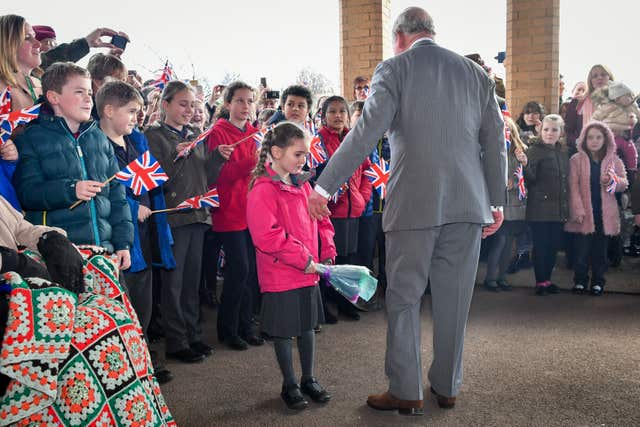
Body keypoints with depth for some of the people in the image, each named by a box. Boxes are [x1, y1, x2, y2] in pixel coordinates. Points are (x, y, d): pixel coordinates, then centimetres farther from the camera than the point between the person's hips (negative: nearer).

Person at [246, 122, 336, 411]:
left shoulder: (303, 184, 6)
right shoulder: (263, 190, -17)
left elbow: (321, 220, 14)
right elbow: (267, 236, -24)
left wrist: (327, 253, 2)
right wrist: (303, 259, -20)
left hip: (310, 271, 7)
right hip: (280, 276, -7)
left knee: (308, 325, 17)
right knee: (284, 331, 8)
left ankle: (308, 379, 33)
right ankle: (289, 385, 25)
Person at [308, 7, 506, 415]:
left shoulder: (393, 69, -1)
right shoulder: (476, 73, 12)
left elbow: (366, 132, -12)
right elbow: (496, 141, 12)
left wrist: (325, 186, -9)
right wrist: (497, 200, 20)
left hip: (414, 203, -4)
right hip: (468, 203, 4)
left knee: (404, 298, 8)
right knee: (454, 299, 13)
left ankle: (406, 392, 15)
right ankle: (447, 387, 25)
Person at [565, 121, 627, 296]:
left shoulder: (614, 160, 9)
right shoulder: (576, 159, 1)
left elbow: (624, 184, 8)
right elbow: (573, 186, -4)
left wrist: (613, 180, -14)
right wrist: (578, 210, -13)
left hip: (605, 214, 2)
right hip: (584, 213, -2)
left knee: (600, 249, 7)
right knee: (581, 250, -2)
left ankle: (598, 281, 18)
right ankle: (580, 280, 13)